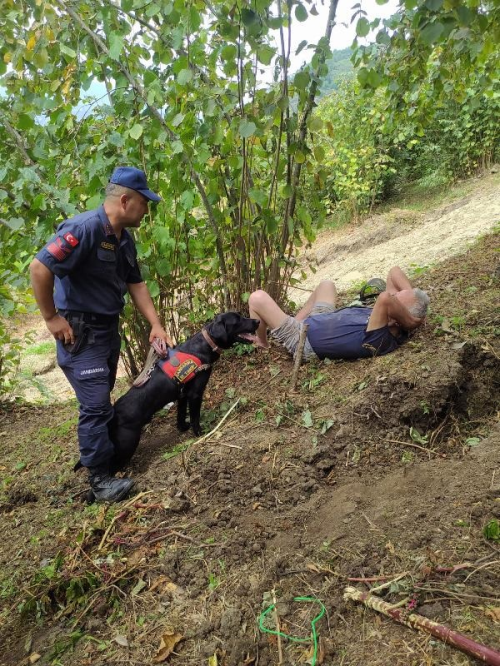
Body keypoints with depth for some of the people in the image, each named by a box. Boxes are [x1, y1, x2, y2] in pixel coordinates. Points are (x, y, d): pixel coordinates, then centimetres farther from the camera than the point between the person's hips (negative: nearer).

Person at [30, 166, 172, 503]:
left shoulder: (125, 239, 6)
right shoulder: (85, 228, -24)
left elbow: (136, 283, 12)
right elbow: (39, 268, -28)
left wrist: (156, 325, 6)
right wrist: (52, 318, -21)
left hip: (108, 328, 9)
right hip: (79, 332, -9)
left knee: (102, 398, 21)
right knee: (96, 404, -7)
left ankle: (95, 452, 41)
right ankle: (100, 477, 5)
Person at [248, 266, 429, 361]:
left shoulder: (379, 339, -39)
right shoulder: (393, 329, -12)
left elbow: (385, 298, -59)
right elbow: (394, 272, -7)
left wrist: (409, 322, -43)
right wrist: (411, 293, -22)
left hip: (302, 340, -9)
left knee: (258, 298, -9)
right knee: (326, 284, 27)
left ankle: (261, 347, 19)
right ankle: (295, 322, 33)